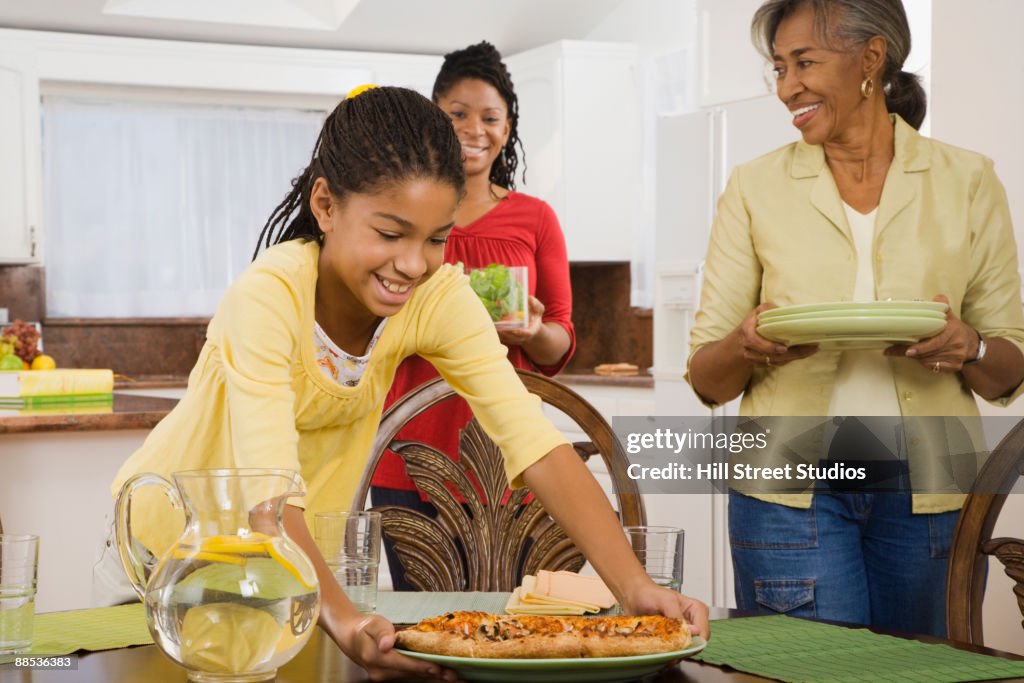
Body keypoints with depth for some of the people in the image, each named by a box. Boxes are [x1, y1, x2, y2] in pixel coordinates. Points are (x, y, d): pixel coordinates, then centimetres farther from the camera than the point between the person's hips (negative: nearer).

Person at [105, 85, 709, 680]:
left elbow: (539, 448, -25)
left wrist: (635, 586, -38)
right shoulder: (268, 298, -32)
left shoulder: (439, 298, -19)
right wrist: (341, 621, -57)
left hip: (296, 560, 3)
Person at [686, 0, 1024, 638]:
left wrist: (969, 350, -15)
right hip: (793, 487, -1)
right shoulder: (757, 188, 4)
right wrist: (746, 347, -18)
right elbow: (705, 378, 4)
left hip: (926, 490, 1)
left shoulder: (968, 182, 4)